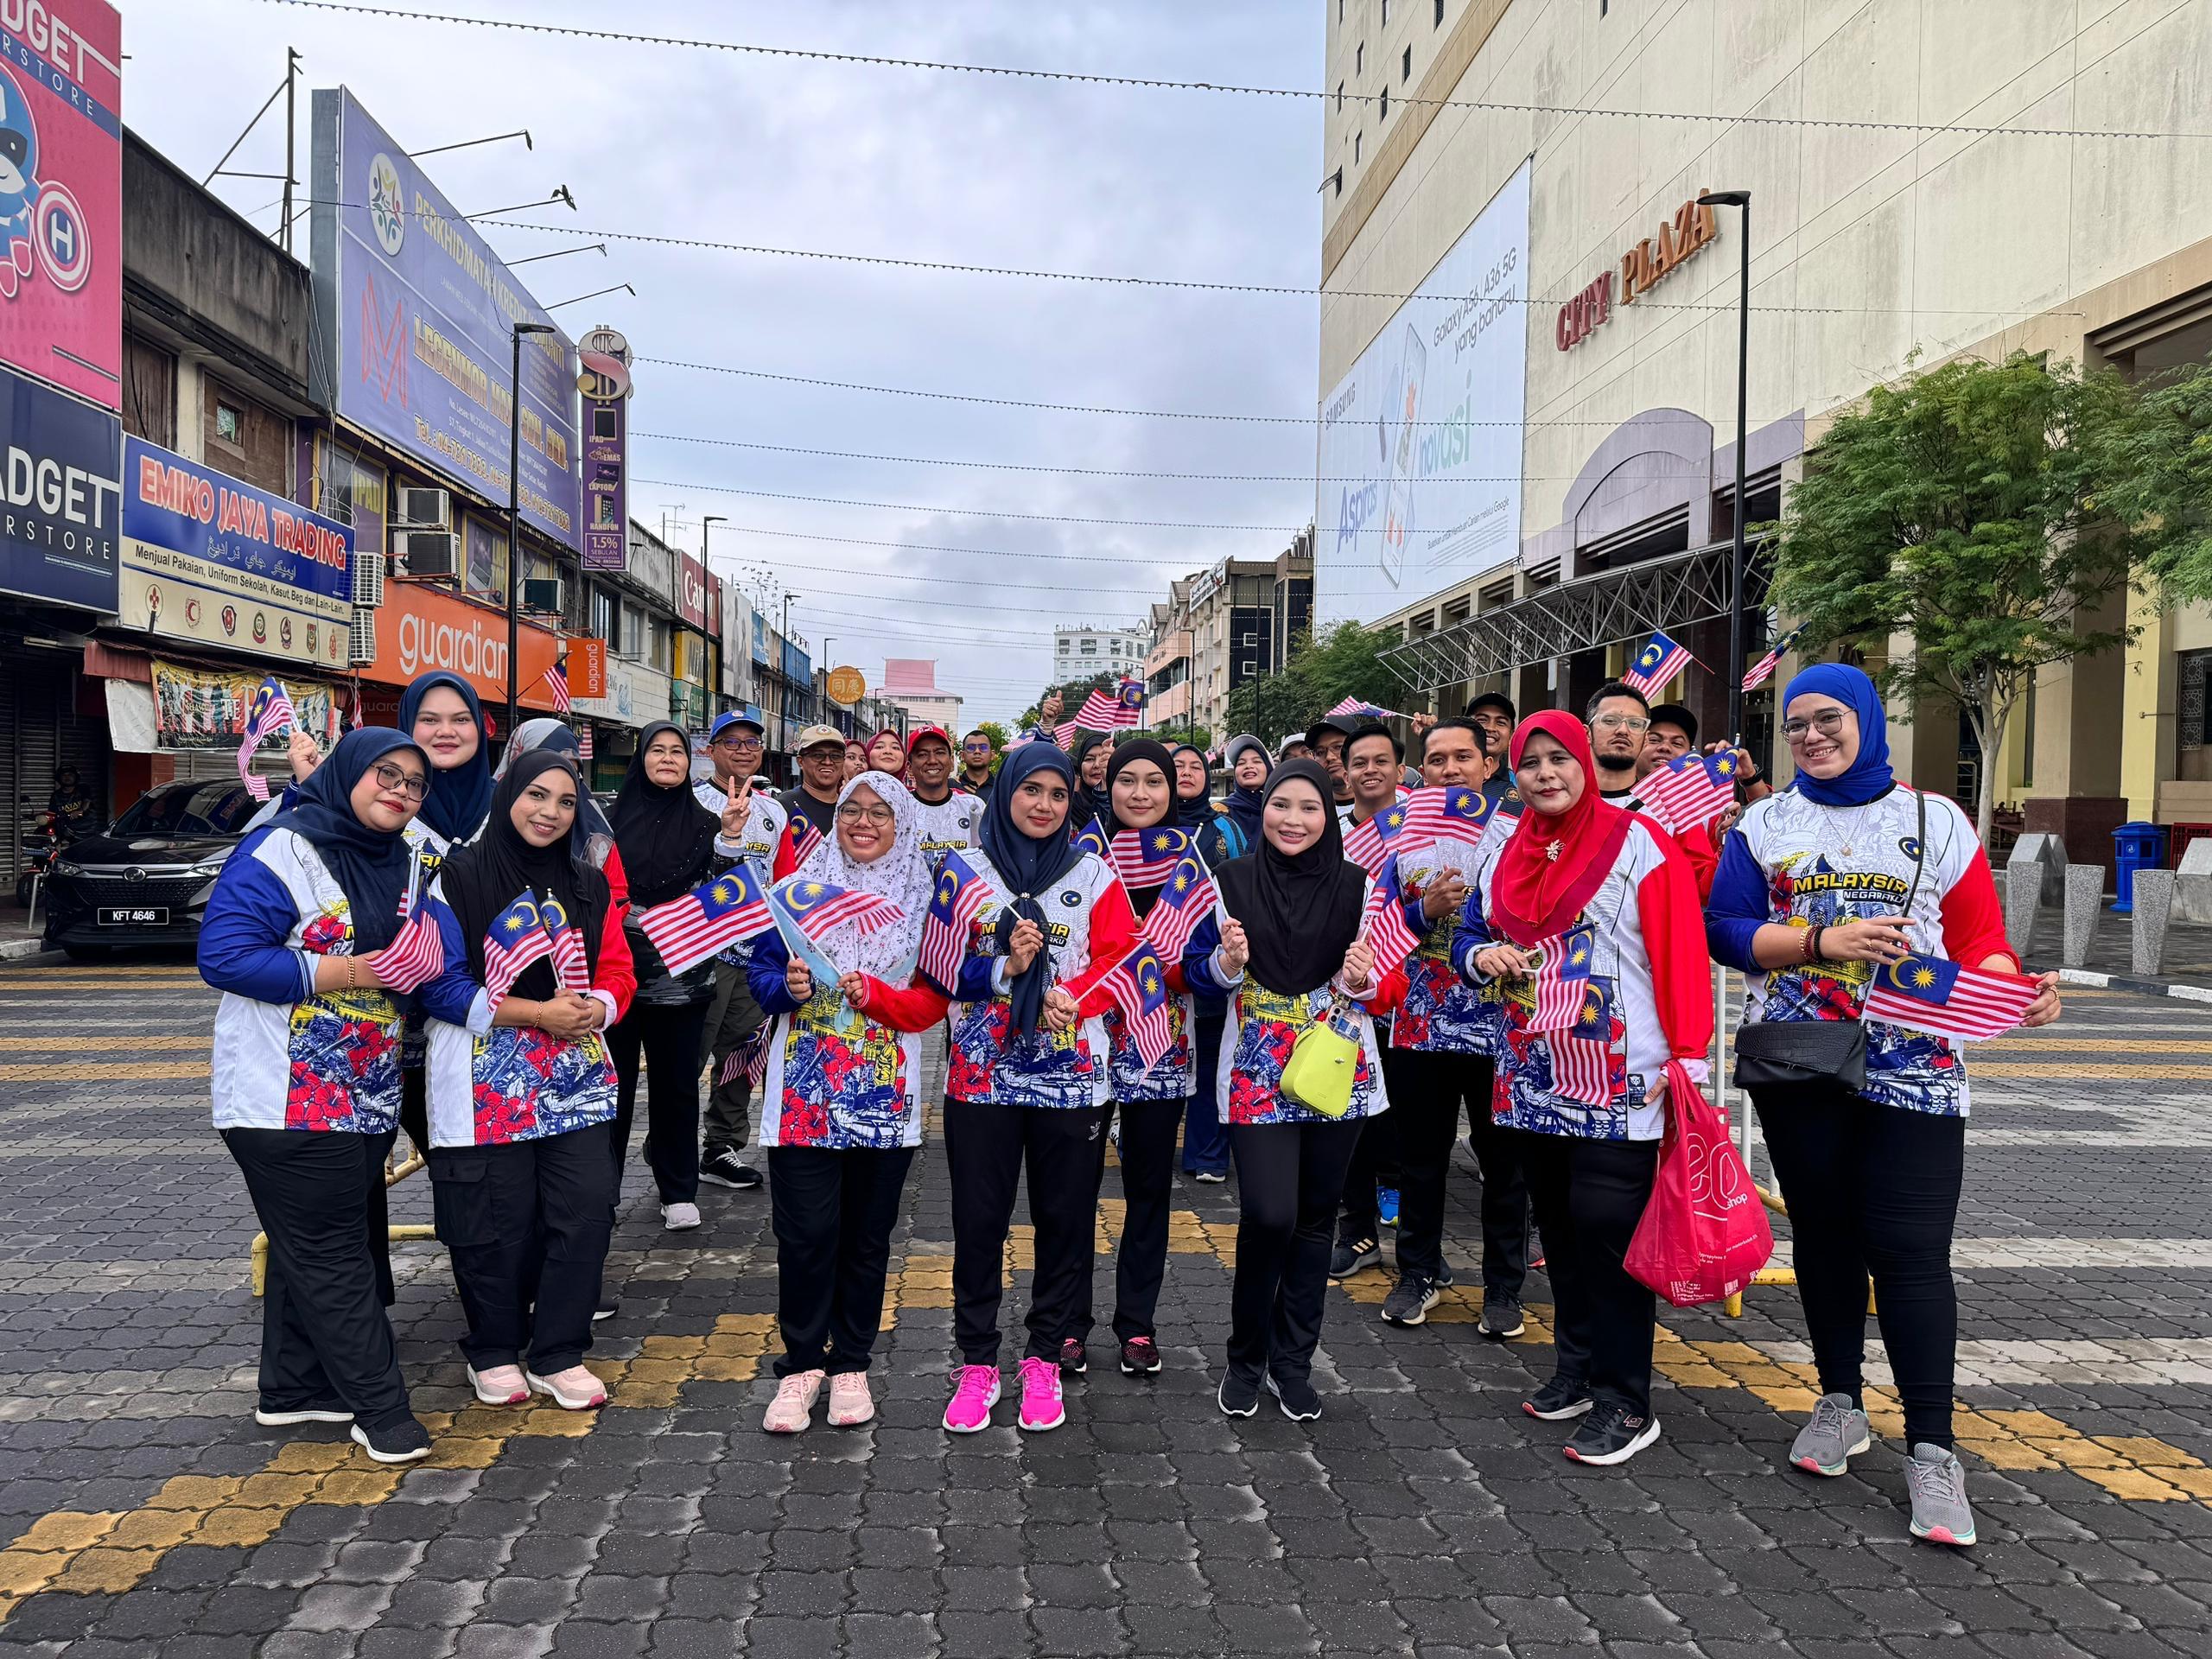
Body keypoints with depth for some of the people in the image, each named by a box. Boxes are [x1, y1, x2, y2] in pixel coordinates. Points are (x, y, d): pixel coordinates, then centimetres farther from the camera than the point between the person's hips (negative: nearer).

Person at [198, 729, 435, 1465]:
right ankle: (382, 1410, 4)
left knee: (311, 1246, 17)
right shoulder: (281, 852, -14)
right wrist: (347, 972, -22)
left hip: (368, 1097, 8)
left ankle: (292, 1388, 30)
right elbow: (223, 956, -19)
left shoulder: (410, 864, 11)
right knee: (330, 1253, -2)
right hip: (288, 1101, -8)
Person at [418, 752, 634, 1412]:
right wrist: (538, 1013, -16)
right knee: (497, 1222, 1)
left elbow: (617, 972, 11)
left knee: (586, 1209, -2)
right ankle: (493, 1354, 25)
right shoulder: (458, 879, -4)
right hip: (487, 1083, -4)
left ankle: (558, 1356, 14)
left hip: (576, 1078, 4)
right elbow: (441, 984, -9)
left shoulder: (590, 886, 12)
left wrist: (595, 1008, -12)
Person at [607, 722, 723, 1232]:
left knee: (676, 1082, 8)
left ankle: (679, 1191, 18)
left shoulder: (704, 822, 6)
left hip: (680, 974, 0)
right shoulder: (613, 814, 4)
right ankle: (602, 1184, 20)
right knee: (613, 1079, 7)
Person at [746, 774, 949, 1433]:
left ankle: (851, 1363, 25)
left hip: (885, 1095, 1)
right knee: (805, 1234, -2)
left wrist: (874, 994, -18)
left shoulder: (926, 902, 3)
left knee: (866, 1236, 10)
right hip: (804, 1093, 0)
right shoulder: (795, 891, 5)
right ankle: (802, 1363, 16)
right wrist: (788, 987, -15)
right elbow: (760, 970, 6)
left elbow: (934, 1001, -2)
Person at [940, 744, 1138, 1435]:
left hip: (1073, 1073, 1)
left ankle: (1044, 1359, 23)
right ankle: (977, 1362, 18)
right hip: (982, 1073, 0)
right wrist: (1005, 967, -16)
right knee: (979, 1217, 4)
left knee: (1065, 1217, 7)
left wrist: (1074, 999, -17)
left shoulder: (1093, 873, 5)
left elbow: (1121, 955, 0)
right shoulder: (968, 872, 4)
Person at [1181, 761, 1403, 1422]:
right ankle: (1245, 1357, 13)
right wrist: (1228, 963, -17)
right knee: (1268, 1216, -11)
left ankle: (1292, 1361, 26)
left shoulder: (1357, 887, 1)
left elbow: (1393, 984, 4)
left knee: (1315, 1217, 9)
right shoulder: (1232, 881, -1)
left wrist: (1364, 981, -17)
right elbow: (1198, 969, 3)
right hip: (1258, 1075, -2)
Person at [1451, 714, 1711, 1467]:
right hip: (1533, 1078, 6)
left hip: (1618, 1084, -6)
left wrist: (1686, 1059, -14)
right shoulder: (1503, 852, 10)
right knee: (1559, 1227, 15)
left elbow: (1681, 952, -10)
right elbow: (1468, 933, 19)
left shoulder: (1637, 841, -7)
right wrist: (1481, 954, -5)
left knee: (1608, 1231, -6)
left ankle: (1625, 1403, 6)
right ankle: (1577, 1367, 31)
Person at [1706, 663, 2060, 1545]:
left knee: (1911, 1251, -7)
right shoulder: (1764, 826, 7)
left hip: (1912, 1068, -1)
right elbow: (1725, 929, -3)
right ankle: (1839, 1402, 28)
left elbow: (1978, 942, 3)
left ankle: (1931, 1449, 2)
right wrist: (1825, 942, -16)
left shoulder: (1937, 822, 6)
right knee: (1822, 1233, 12)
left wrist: (2018, 991, -18)